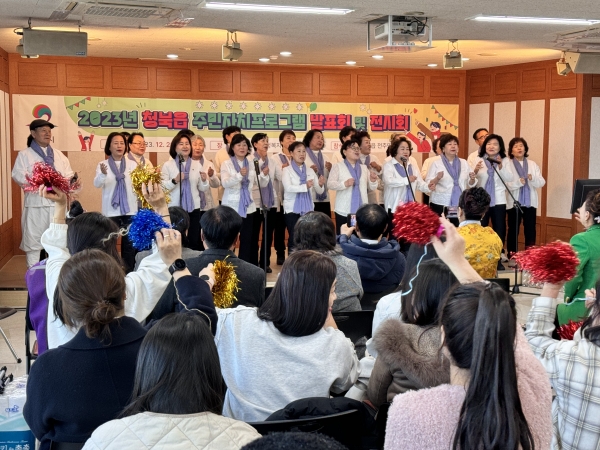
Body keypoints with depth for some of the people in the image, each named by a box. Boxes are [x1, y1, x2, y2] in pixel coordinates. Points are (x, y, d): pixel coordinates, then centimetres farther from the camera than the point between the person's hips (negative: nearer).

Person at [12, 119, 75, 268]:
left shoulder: (59, 155, 17)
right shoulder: (24, 155, 3)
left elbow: (69, 175, 10)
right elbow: (19, 176, -11)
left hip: (57, 204, 4)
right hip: (36, 205, -4)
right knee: (33, 240, -2)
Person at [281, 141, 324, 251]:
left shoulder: (310, 171, 10)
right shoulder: (287, 170, -2)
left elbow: (319, 191, 6)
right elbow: (288, 187, -20)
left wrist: (320, 185, -18)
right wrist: (305, 186, -33)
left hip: (308, 210, 4)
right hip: (292, 209, -4)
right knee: (293, 239, -2)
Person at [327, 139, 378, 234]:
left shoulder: (364, 167, 18)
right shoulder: (337, 166, 3)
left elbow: (371, 188, 15)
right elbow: (330, 184, -9)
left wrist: (373, 181, -7)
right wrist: (344, 184, -25)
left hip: (362, 211, 4)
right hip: (344, 211, -4)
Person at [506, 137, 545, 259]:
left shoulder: (533, 164, 12)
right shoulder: (507, 165, 0)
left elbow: (541, 182, 4)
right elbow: (504, 184, -11)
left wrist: (533, 178, -17)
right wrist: (518, 182, -26)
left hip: (530, 202, 3)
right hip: (514, 202, -3)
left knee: (530, 230, 4)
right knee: (513, 230, 1)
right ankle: (512, 257, 7)